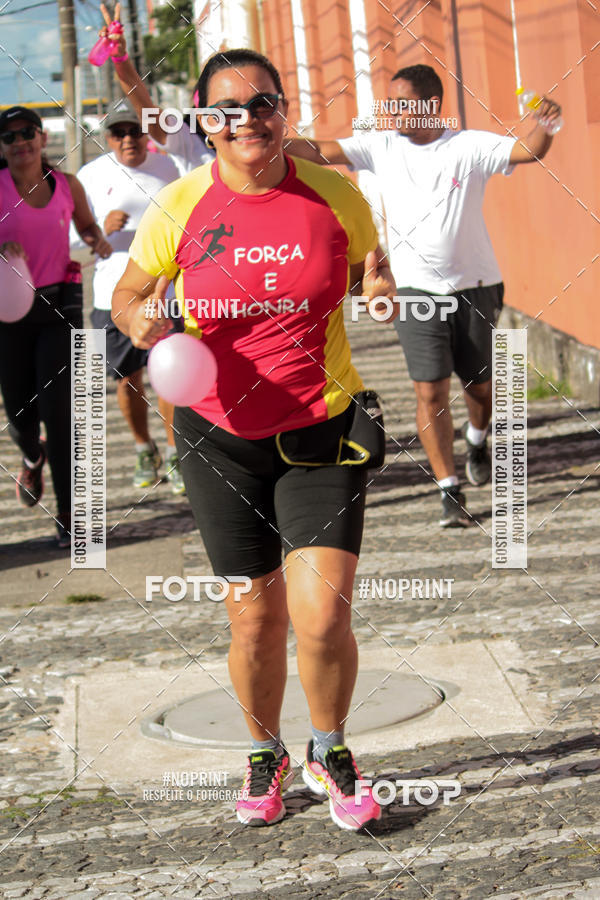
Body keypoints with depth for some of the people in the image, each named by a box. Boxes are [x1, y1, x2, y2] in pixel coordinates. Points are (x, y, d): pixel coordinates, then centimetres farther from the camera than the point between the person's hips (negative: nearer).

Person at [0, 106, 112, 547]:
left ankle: (68, 514, -3)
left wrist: (99, 241, -3)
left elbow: (87, 224, 19)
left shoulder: (67, 185, 1)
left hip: (59, 304, 0)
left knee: (57, 408, -11)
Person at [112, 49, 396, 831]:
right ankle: (265, 757, 35)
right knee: (255, 620, 8)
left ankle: (330, 754, 18)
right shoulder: (181, 206, -6)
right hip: (221, 436, 1)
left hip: (322, 430, 0)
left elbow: (371, 269, 13)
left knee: (322, 618, -10)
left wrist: (382, 288, -11)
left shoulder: (334, 195, -4)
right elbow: (128, 293, 6)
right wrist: (138, 318, -17)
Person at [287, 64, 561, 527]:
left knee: (480, 385, 12)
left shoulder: (471, 146, -6)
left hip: (475, 287, 0)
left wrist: (545, 123, -36)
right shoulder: (382, 147, 1)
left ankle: (477, 440, 47)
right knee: (431, 391, -9)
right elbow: (318, 152, -1)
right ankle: (451, 493, -2)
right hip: (417, 291, 1)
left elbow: (530, 151, -16)